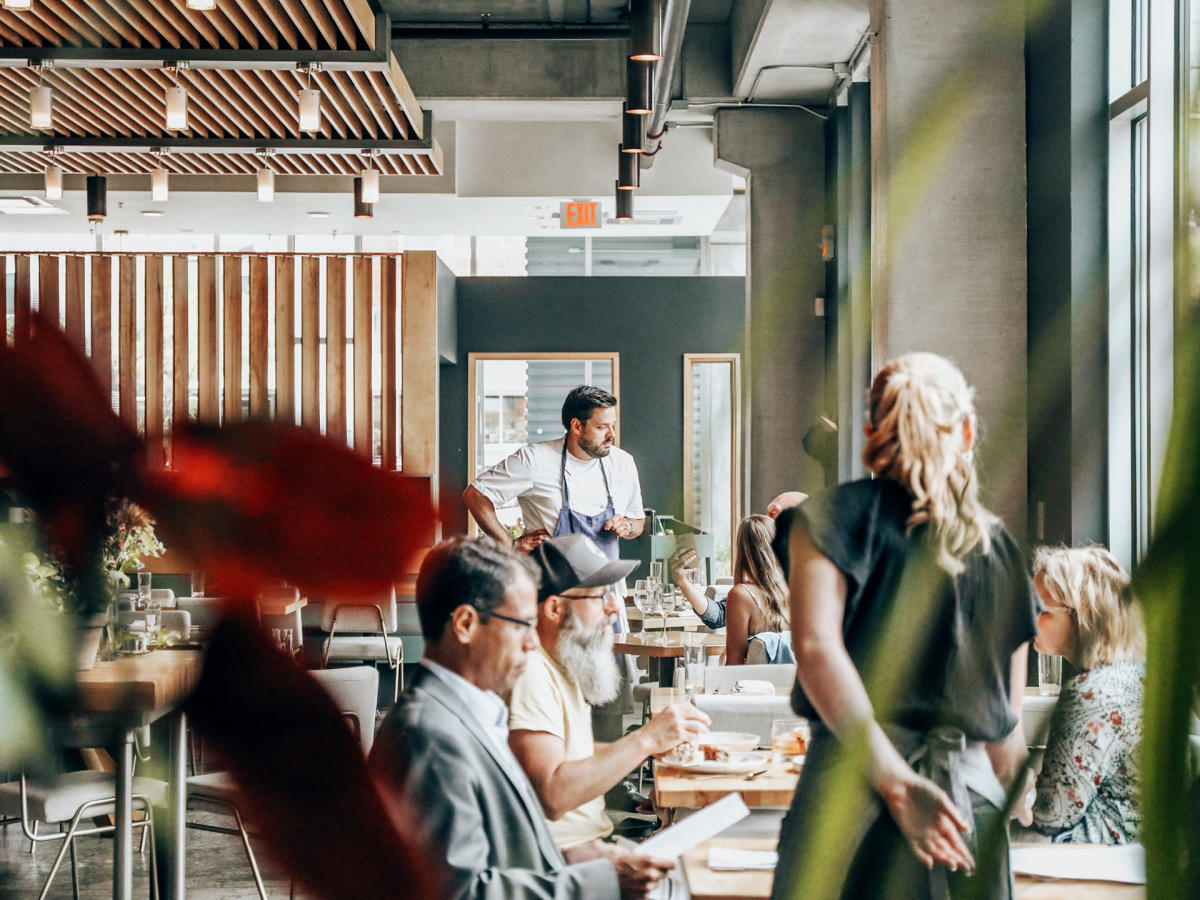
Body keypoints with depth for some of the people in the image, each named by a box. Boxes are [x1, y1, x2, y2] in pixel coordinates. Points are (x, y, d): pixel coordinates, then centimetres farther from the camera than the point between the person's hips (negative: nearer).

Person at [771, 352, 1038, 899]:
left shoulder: (839, 514, 3)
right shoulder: (998, 545, 14)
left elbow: (816, 647, -13)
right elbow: (1009, 726, 17)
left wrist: (896, 783, -15)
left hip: (859, 787, -4)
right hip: (974, 791, 4)